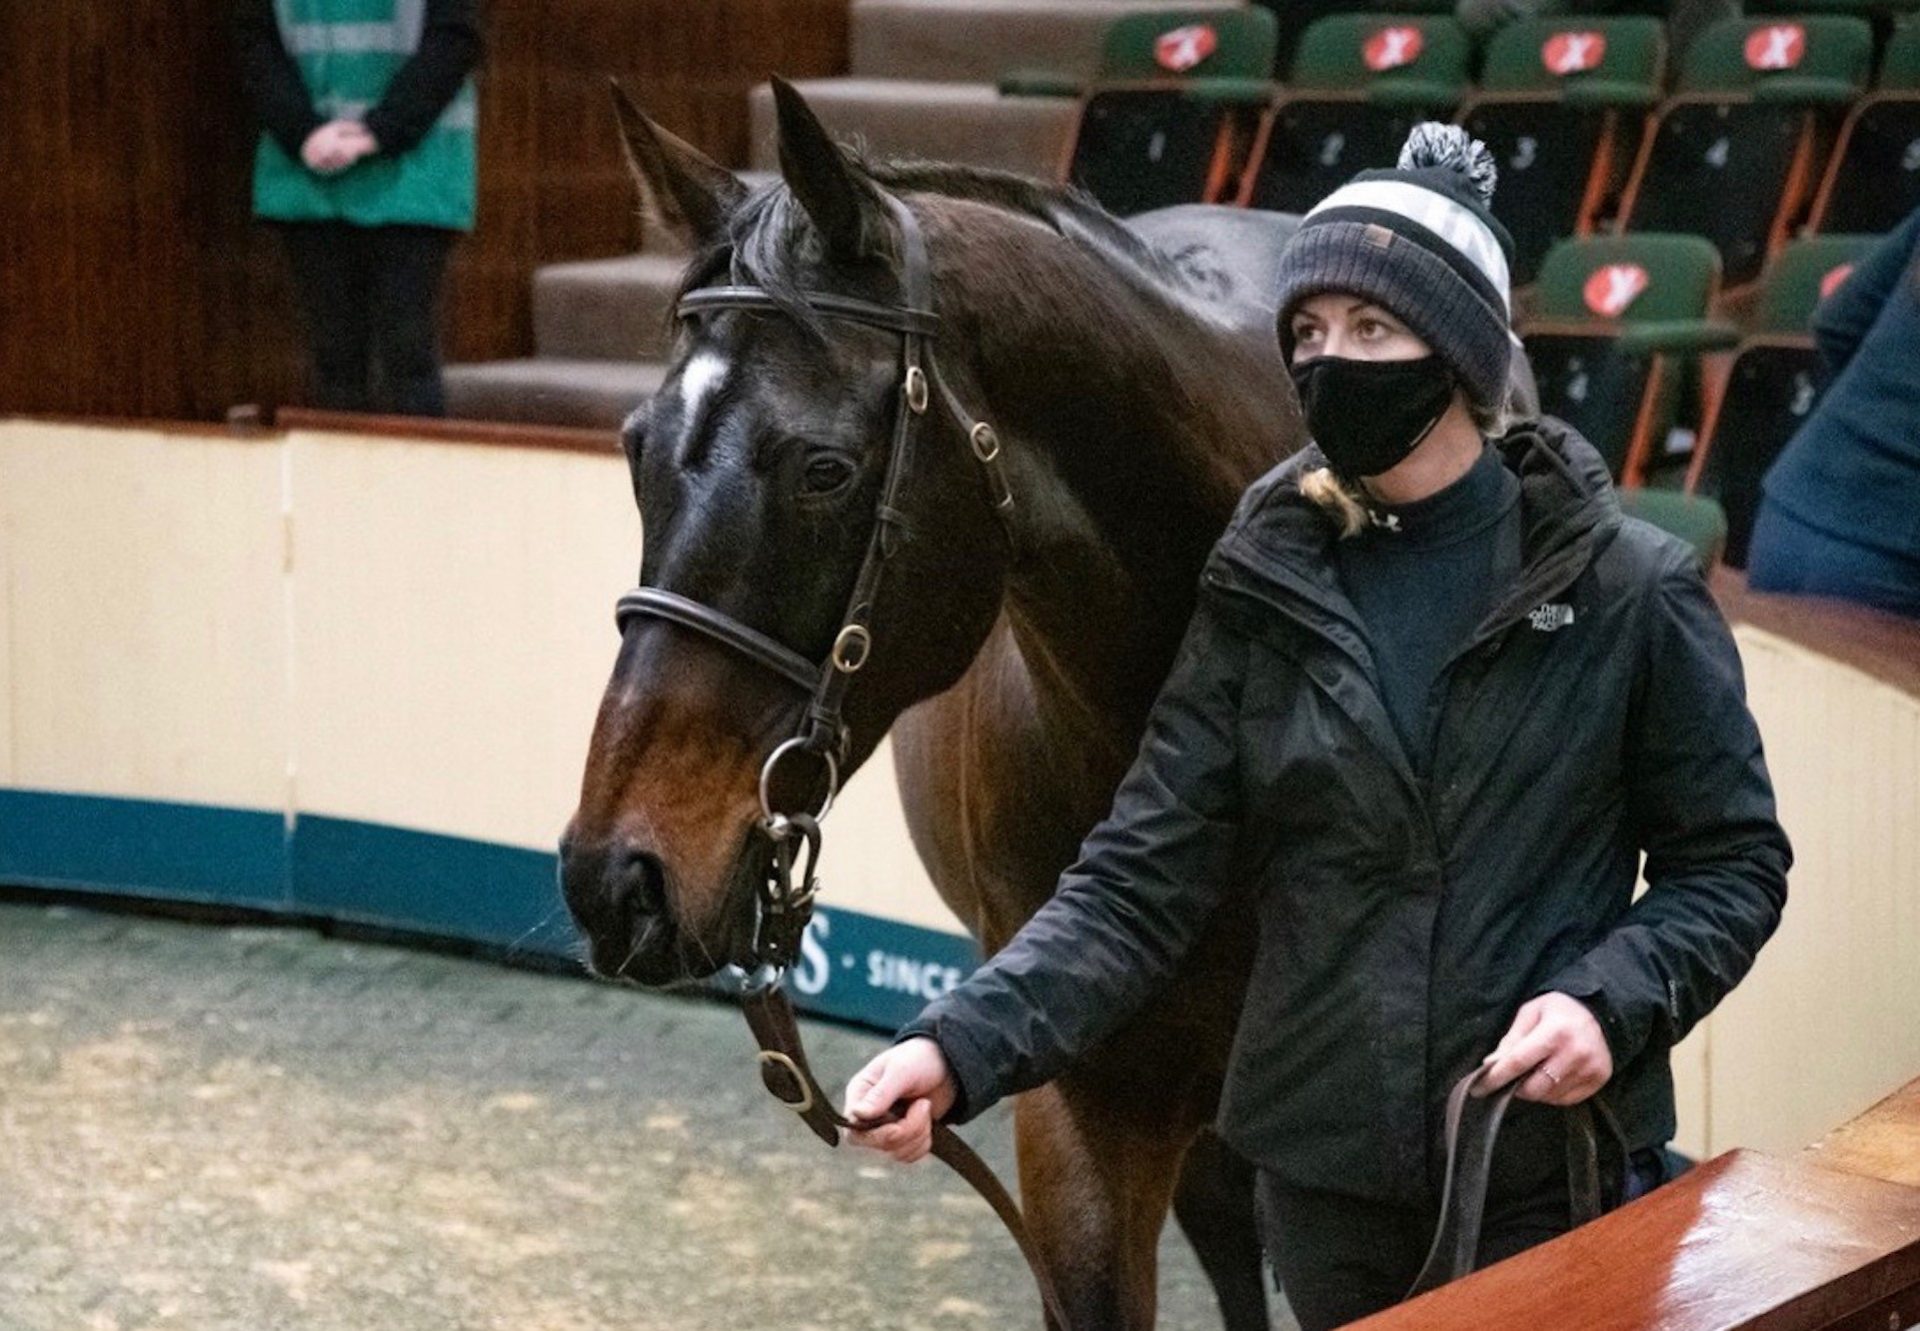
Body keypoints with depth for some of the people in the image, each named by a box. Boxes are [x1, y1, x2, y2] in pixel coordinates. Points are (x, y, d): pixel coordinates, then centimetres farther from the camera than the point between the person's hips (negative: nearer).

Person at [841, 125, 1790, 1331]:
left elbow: (1730, 862, -1)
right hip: (1325, 1174, 3)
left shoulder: (1629, 593, -8)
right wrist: (963, 1047, -21)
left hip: (1559, 1171, -3)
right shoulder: (1264, 596, -2)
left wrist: (1612, 1001, -20)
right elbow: (1140, 882, -6)